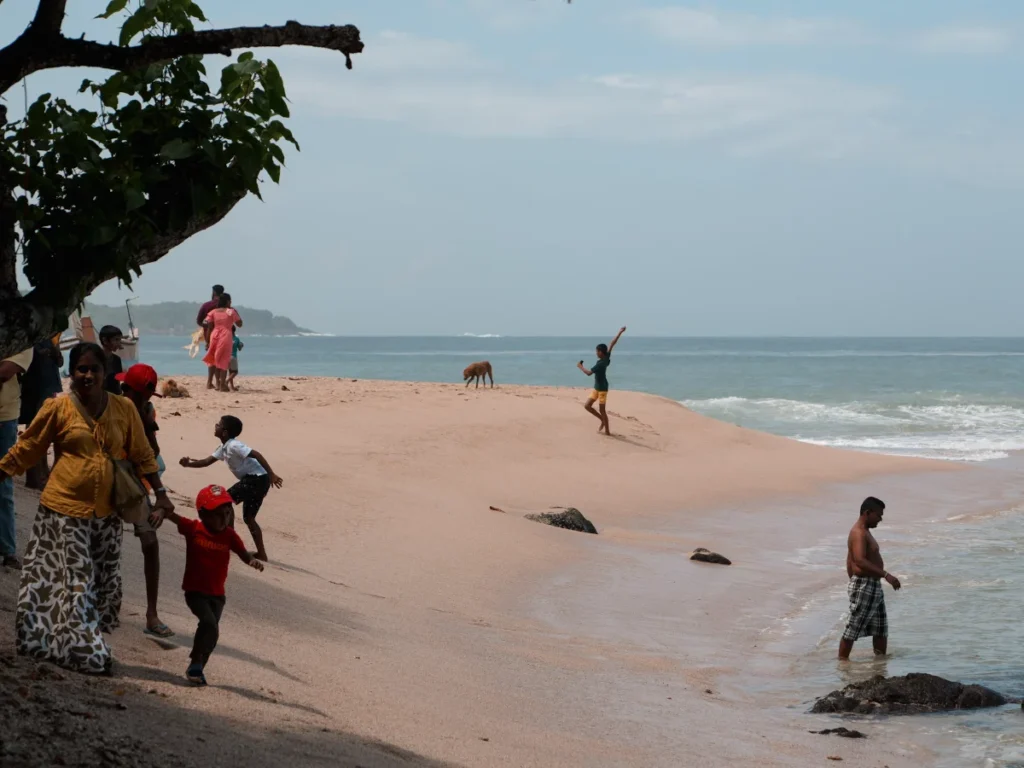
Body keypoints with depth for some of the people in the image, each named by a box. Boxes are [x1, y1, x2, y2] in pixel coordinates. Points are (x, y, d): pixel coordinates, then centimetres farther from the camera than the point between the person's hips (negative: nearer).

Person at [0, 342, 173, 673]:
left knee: (104, 584, 8)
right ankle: (86, 653, 5)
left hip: (106, 513, 4)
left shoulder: (124, 409, 0)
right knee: (74, 582, -3)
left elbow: (142, 455, 10)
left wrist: (160, 494, 7)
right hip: (64, 509, -4)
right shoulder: (57, 409, -7)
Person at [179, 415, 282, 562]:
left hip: (257, 479, -10)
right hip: (253, 480, 10)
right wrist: (188, 464, 1)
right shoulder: (224, 448, 15)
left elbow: (257, 455, -23)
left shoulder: (233, 445, -15)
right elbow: (207, 461, 17)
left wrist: (271, 475, -29)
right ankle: (261, 554, 17)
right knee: (248, 518, 16)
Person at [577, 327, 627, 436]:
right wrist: (620, 333, 8)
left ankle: (607, 430, 9)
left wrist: (580, 366, -9)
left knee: (602, 410, 0)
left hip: (602, 388, -9)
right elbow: (612, 344, 4)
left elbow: (589, 372, -26)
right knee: (587, 405, 10)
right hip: (597, 388, 9)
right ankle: (602, 420, 23)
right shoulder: (606, 357, -1)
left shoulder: (600, 363, -24)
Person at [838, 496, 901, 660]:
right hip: (864, 586, -11)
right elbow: (860, 561, -32)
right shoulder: (859, 533, -17)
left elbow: (850, 562, 23)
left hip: (874, 586, 11)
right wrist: (886, 575, -37)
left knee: (881, 628, 15)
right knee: (853, 628, -5)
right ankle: (842, 662, 0)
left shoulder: (864, 532, 16)